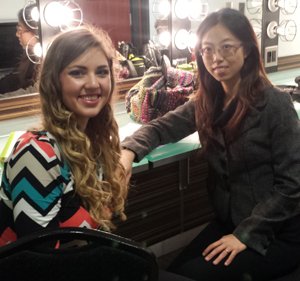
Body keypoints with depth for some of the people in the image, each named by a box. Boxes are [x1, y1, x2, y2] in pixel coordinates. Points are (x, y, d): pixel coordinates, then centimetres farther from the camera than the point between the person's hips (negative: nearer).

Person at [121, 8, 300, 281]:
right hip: (227, 222, 5)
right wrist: (129, 151, -16)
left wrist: (247, 235, -17)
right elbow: (162, 127, 6)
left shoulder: (274, 103, -15)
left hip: (278, 235, -5)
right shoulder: (207, 102, 3)